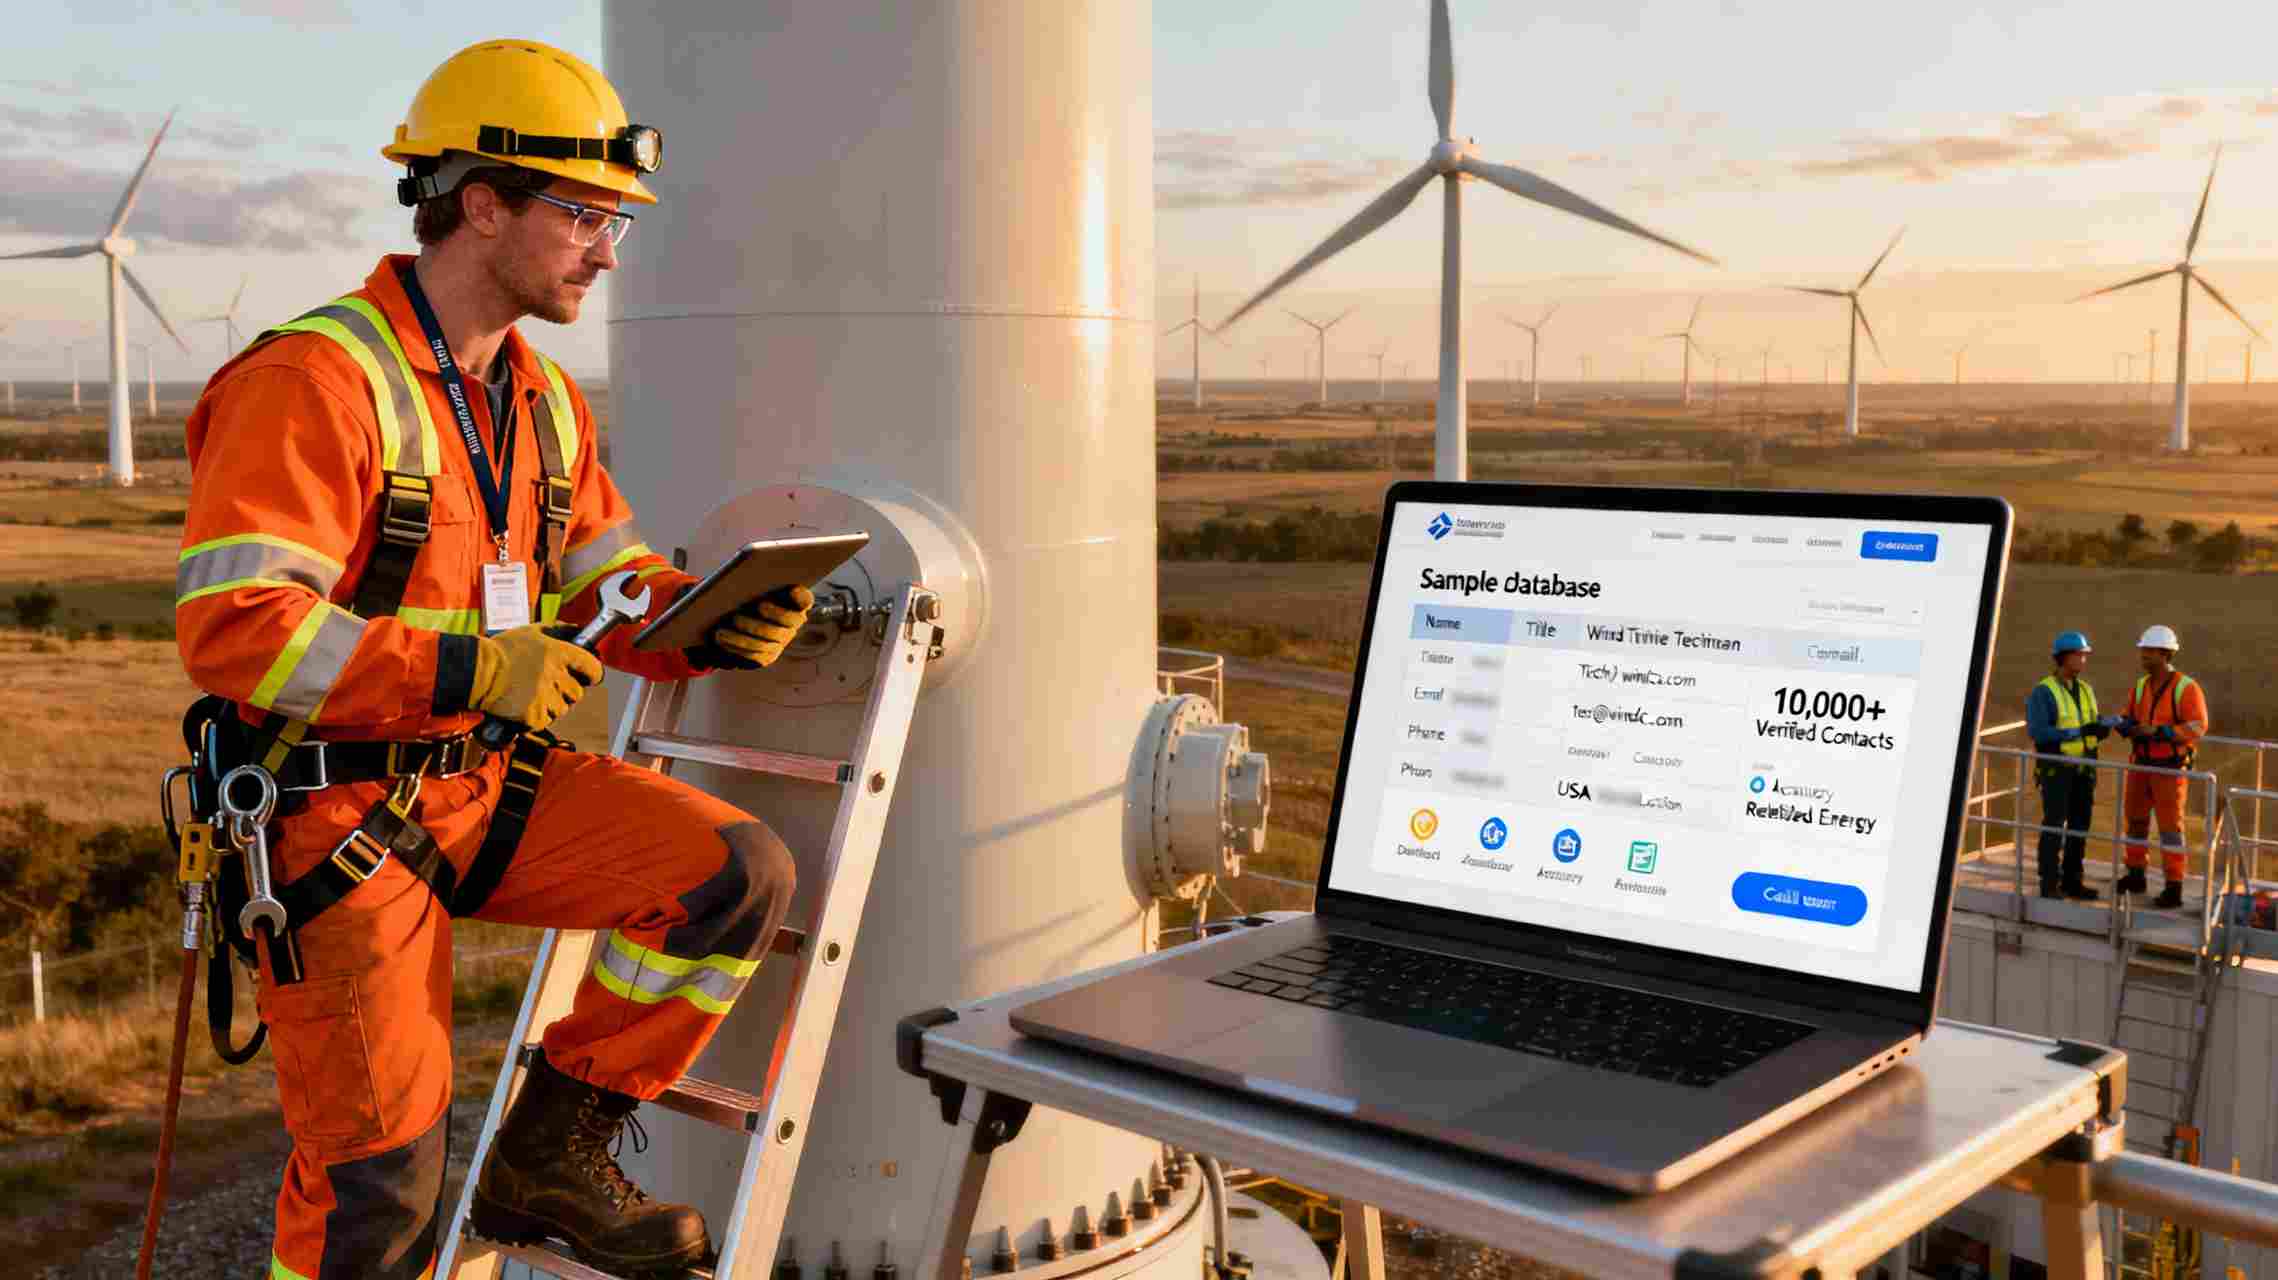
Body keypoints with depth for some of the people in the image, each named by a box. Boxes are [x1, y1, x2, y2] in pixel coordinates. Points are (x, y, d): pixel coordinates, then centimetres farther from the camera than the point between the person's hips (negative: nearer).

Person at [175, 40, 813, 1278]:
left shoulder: (545, 402, 10)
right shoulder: (316, 381, -17)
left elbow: (613, 593, 12)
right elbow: (230, 628, -25)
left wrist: (716, 624, -9)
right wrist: (470, 669, -29)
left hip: (493, 784, 7)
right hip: (338, 812, -7)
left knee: (736, 873, -9)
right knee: (380, 1181, -2)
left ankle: (549, 1152, 6)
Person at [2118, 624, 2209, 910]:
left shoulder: (2186, 688, -17)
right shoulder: (2141, 685, 4)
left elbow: (2197, 728, -21)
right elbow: (2132, 720, 12)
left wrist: (2157, 731, -29)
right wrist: (2125, 726, -13)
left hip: (2171, 768, -7)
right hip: (2142, 764, 7)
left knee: (2170, 826, -5)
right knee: (2136, 819, 14)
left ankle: (2174, 889, 1)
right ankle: (2135, 876, 29)